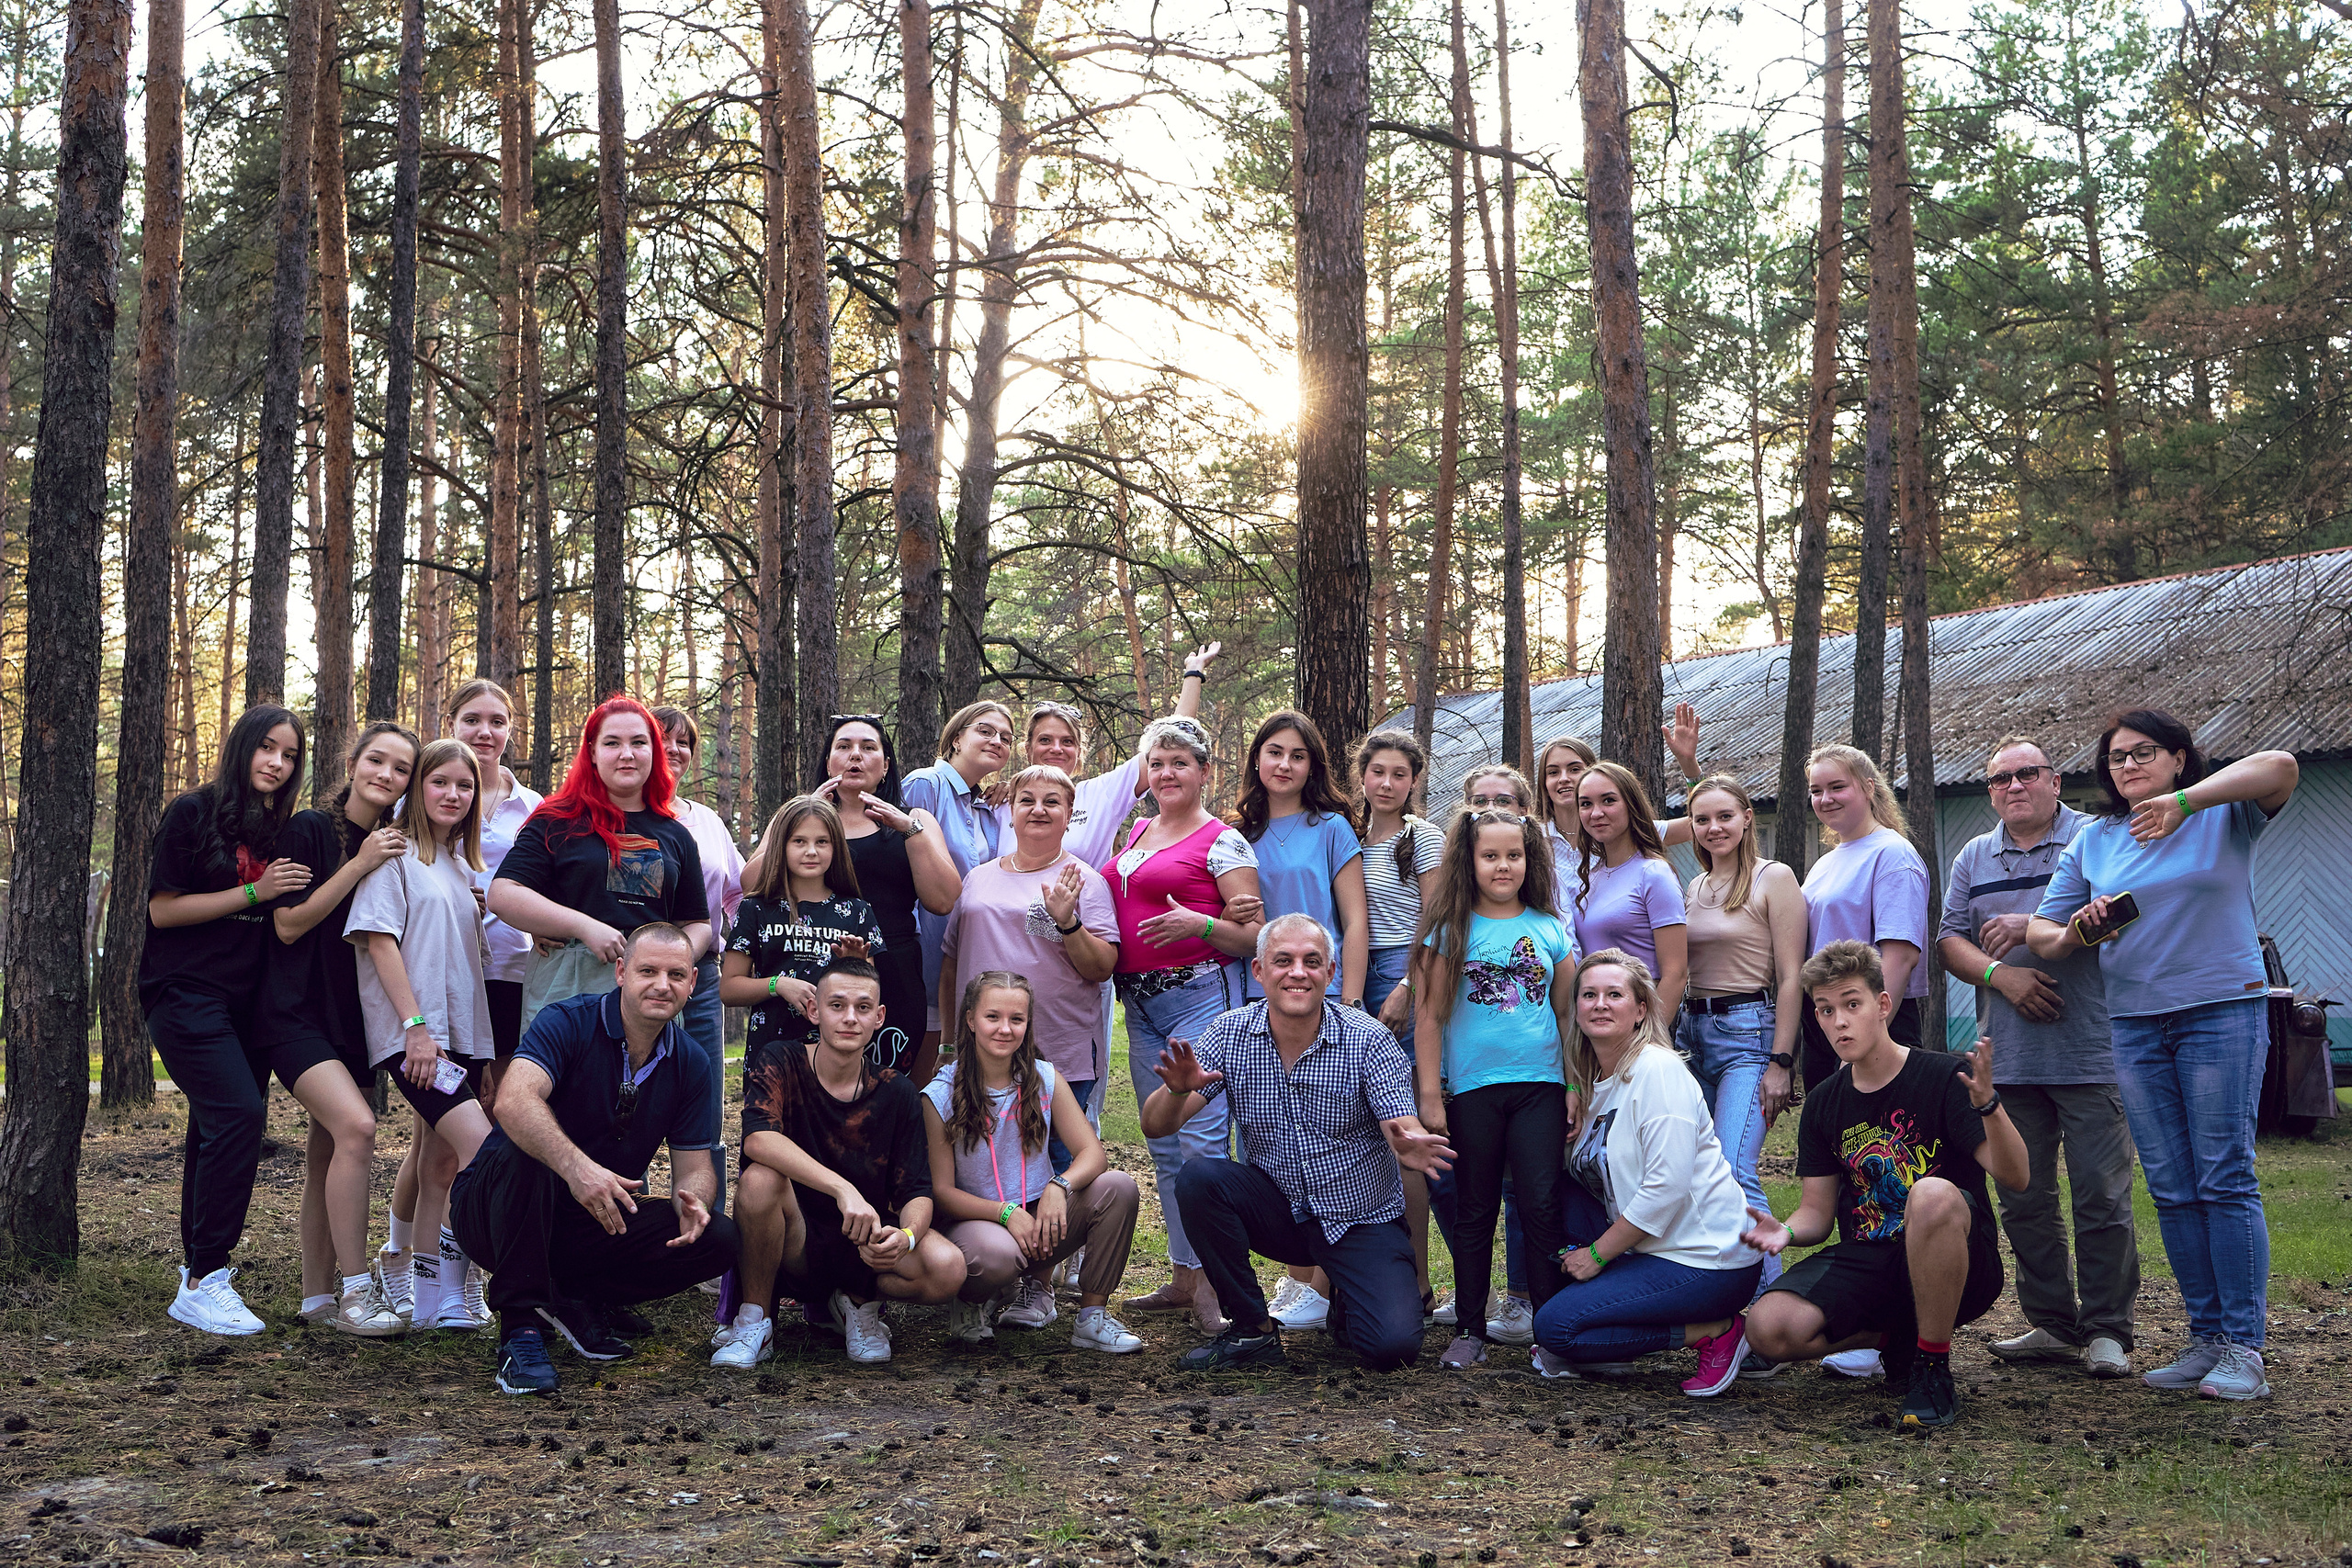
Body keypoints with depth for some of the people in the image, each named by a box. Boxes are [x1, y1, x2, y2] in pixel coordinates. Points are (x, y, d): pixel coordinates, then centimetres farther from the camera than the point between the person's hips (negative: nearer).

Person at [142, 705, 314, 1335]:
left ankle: (199, 1261, 24)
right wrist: (253, 893, -13)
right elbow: (163, 909, -8)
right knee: (238, 1113, -20)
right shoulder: (192, 814, -5)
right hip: (185, 993, -7)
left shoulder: (280, 828, 13)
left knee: (219, 1126, 9)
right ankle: (203, 1282, -15)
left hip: (245, 999, 7)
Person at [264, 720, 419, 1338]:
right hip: (298, 1013, -6)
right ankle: (355, 1289, -17)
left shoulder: (396, 847, 10)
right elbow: (289, 924, -12)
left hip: (357, 1018, 6)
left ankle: (319, 1294, 12)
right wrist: (359, 866, -17)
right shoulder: (310, 829, -7)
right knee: (355, 1127, -22)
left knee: (330, 1153, 6)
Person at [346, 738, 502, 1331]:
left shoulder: (462, 865, 20)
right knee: (480, 1145, -20)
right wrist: (414, 1025, -17)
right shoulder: (397, 852, -2)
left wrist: (476, 1034, 15)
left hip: (463, 1031, 7)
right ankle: (456, 1282, -9)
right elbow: (379, 941, -10)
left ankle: (432, 1299, 11)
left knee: (441, 1167, 7)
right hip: (412, 1032, -7)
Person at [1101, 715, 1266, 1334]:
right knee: (1163, 1145, 10)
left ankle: (1211, 1283, -8)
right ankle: (1183, 1277, 17)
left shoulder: (1223, 841, -3)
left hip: (1200, 993, -8)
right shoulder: (1136, 832, 17)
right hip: (1140, 1004, 8)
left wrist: (1200, 923, -23)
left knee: (1200, 1140, -12)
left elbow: (1255, 935, -7)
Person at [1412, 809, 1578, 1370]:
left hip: (1540, 1085, 1)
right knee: (1475, 1211, 7)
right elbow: (1430, 1017, 1)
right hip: (1471, 1087, -1)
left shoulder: (1550, 928, 7)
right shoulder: (1451, 930, 1)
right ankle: (1470, 1329, 14)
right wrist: (1430, 1095, -3)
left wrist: (1577, 1089, 7)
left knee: (1542, 1207, -3)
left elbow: (1567, 1013, 11)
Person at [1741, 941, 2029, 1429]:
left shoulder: (1944, 1077, -8)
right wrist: (1787, 1231, -14)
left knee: (1933, 1195, -40)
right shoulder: (1824, 1103, 7)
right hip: (1865, 1262, 4)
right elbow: (1818, 1212, 10)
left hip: (1961, 1265, -4)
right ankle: (1896, 1338, 6)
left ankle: (1934, 1367, -19)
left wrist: (1988, 1103, -36)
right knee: (1769, 1329, -25)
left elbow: (2014, 1177, -18)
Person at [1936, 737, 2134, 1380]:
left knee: (2101, 1195, -4)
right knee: (2023, 1199, 8)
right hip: (2008, 1056, 5)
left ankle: (2106, 1330, 6)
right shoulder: (1973, 858, 16)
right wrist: (2000, 974, -8)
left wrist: (2033, 925, -18)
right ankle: (2052, 1324, 18)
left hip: (2090, 1054, -5)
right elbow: (1950, 939, 11)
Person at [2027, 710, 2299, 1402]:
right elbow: (2043, 932, 10)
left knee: (2226, 1180, -7)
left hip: (2222, 1012, -4)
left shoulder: (2222, 815, 0)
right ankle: (2206, 1337, 13)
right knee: (2172, 1190, 6)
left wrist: (2184, 801, -31)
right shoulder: (2092, 842, 12)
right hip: (2134, 1025, 4)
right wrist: (2074, 933, -14)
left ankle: (2244, 1346, -2)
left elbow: (2279, 768, -21)